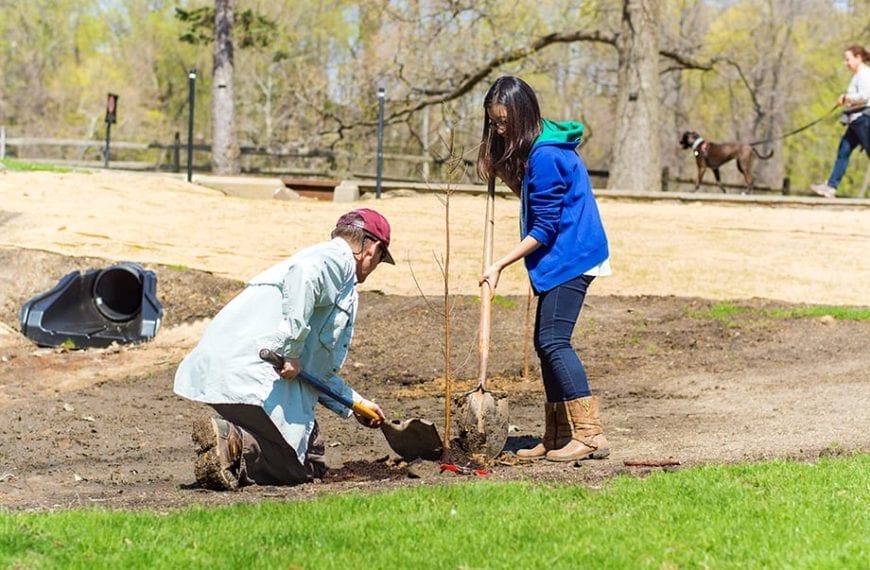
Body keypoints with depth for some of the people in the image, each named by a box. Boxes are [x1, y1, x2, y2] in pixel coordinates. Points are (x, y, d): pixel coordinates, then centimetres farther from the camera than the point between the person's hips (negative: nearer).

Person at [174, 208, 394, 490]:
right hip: (255, 374, -10)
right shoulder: (337, 258, -1)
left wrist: (355, 403, 42)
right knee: (305, 467, -4)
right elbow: (304, 274, -28)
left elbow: (317, 367, 36)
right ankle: (229, 441, -20)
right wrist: (292, 351, -24)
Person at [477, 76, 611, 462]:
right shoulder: (534, 148, 10)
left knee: (553, 341, -13)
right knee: (547, 342, 10)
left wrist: (500, 266, -14)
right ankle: (557, 436, 13)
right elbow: (530, 197, 19)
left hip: (570, 257, -10)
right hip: (561, 258, 10)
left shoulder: (546, 155, -20)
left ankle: (590, 433, -13)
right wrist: (504, 170, 5)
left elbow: (543, 229, -18)